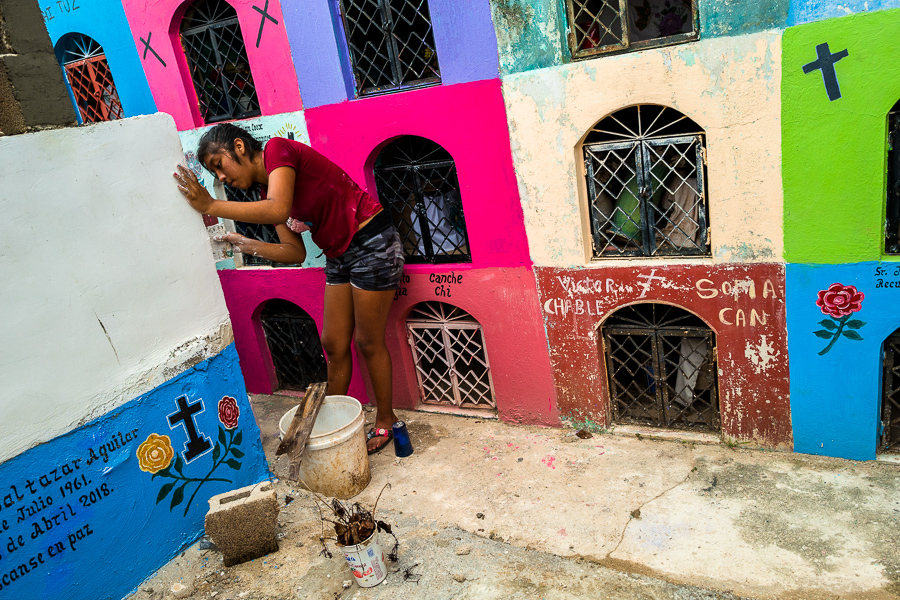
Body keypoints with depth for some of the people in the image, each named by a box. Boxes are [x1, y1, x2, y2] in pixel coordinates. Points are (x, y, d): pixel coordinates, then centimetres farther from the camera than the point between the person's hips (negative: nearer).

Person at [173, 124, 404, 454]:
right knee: (334, 344, 13)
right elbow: (295, 252, 6)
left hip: (372, 242, -9)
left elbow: (278, 210, -32)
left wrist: (211, 206, -29)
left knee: (369, 342, 3)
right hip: (340, 255, 9)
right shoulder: (264, 193, 9)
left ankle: (385, 421, 22)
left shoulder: (278, 150, -14)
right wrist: (244, 244, -3)